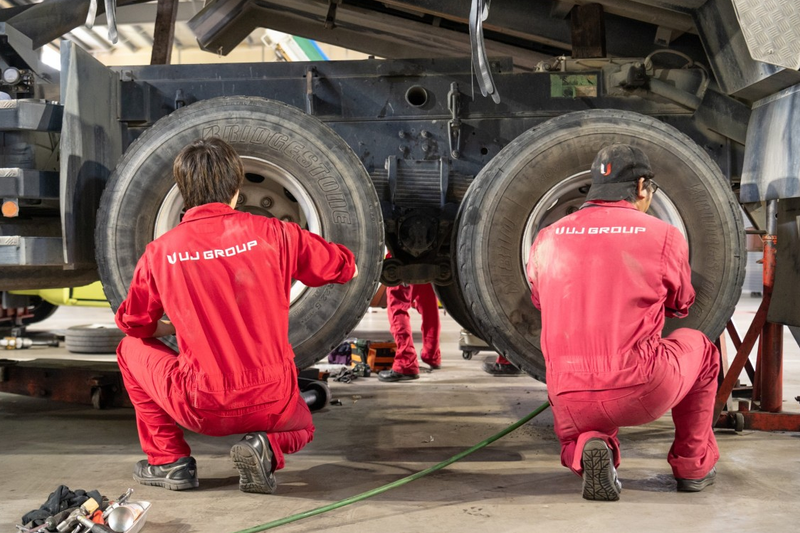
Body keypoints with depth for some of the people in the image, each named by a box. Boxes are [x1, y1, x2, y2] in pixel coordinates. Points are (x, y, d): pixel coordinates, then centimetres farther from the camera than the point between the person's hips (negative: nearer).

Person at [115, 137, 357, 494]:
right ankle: (266, 448, 1)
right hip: (274, 403, 1)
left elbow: (134, 324, 13)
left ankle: (169, 461, 16)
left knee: (131, 349, 24)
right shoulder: (271, 233, -4)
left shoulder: (160, 252, -3)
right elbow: (347, 268, 10)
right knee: (300, 427, 36)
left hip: (201, 410, -1)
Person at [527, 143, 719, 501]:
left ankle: (586, 448, -1)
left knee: (573, 437, 36)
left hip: (569, 401, 2)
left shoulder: (547, 239, 7)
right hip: (643, 392, -2)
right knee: (698, 346, 29)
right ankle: (694, 465, 31)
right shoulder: (665, 236, 0)